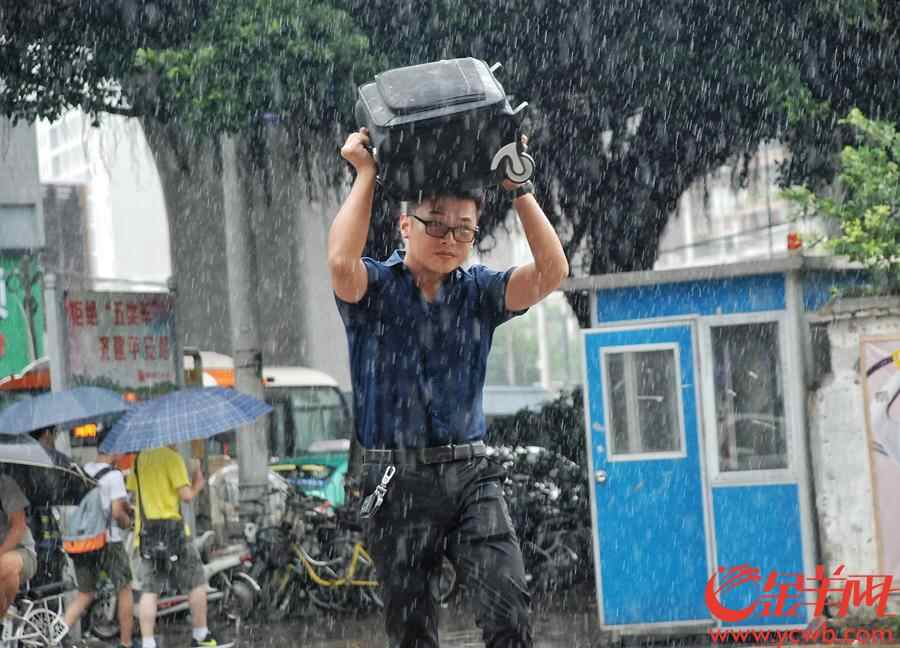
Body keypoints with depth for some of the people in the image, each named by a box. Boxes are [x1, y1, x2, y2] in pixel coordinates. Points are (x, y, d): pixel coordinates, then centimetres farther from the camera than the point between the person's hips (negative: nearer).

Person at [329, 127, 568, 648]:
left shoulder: (478, 292, 9)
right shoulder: (375, 289, 1)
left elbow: (551, 272, -6)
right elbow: (342, 261, -22)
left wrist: (519, 188, -8)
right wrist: (366, 176, -13)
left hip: (472, 474, 2)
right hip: (399, 481, -2)